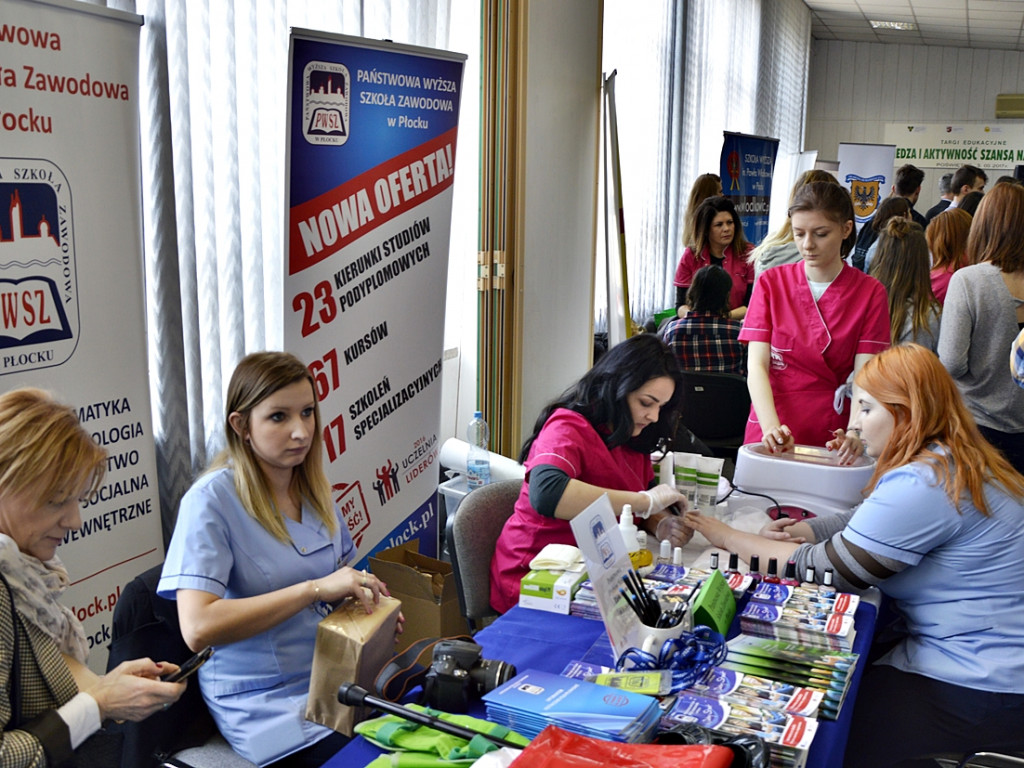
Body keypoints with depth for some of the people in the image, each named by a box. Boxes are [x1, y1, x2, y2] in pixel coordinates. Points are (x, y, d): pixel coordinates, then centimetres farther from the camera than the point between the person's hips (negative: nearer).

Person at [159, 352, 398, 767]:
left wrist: (365, 597, -2)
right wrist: (314, 588, -27)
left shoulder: (313, 488, 6)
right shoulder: (211, 501, -14)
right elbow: (197, 627, -24)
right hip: (267, 702, -6)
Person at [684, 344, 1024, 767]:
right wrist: (801, 529, -1)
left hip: (979, 694, -10)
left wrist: (730, 538, -8)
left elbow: (826, 568, -18)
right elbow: (861, 524, 16)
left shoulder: (922, 485, -23)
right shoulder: (953, 462, 9)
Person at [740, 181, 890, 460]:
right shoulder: (771, 282, 5)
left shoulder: (870, 293, 3)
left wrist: (856, 432, -26)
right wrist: (771, 427, -22)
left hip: (832, 439, -1)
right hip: (769, 438, 1)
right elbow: (756, 365, -5)